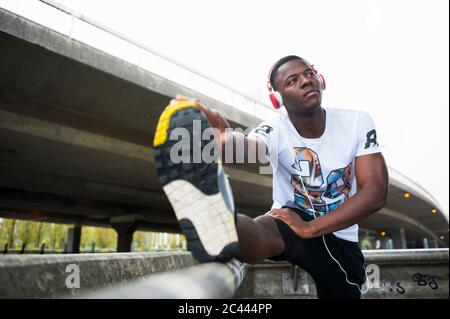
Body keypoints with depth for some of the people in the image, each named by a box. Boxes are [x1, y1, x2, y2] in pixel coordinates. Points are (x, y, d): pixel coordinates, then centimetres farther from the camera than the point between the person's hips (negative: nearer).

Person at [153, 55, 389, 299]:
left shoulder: (357, 122, -13)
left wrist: (309, 228, -27)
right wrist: (224, 139, -70)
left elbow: (375, 193, -19)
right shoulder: (275, 130, -19)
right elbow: (248, 144, -44)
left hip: (341, 239, 4)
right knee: (260, 231, -36)